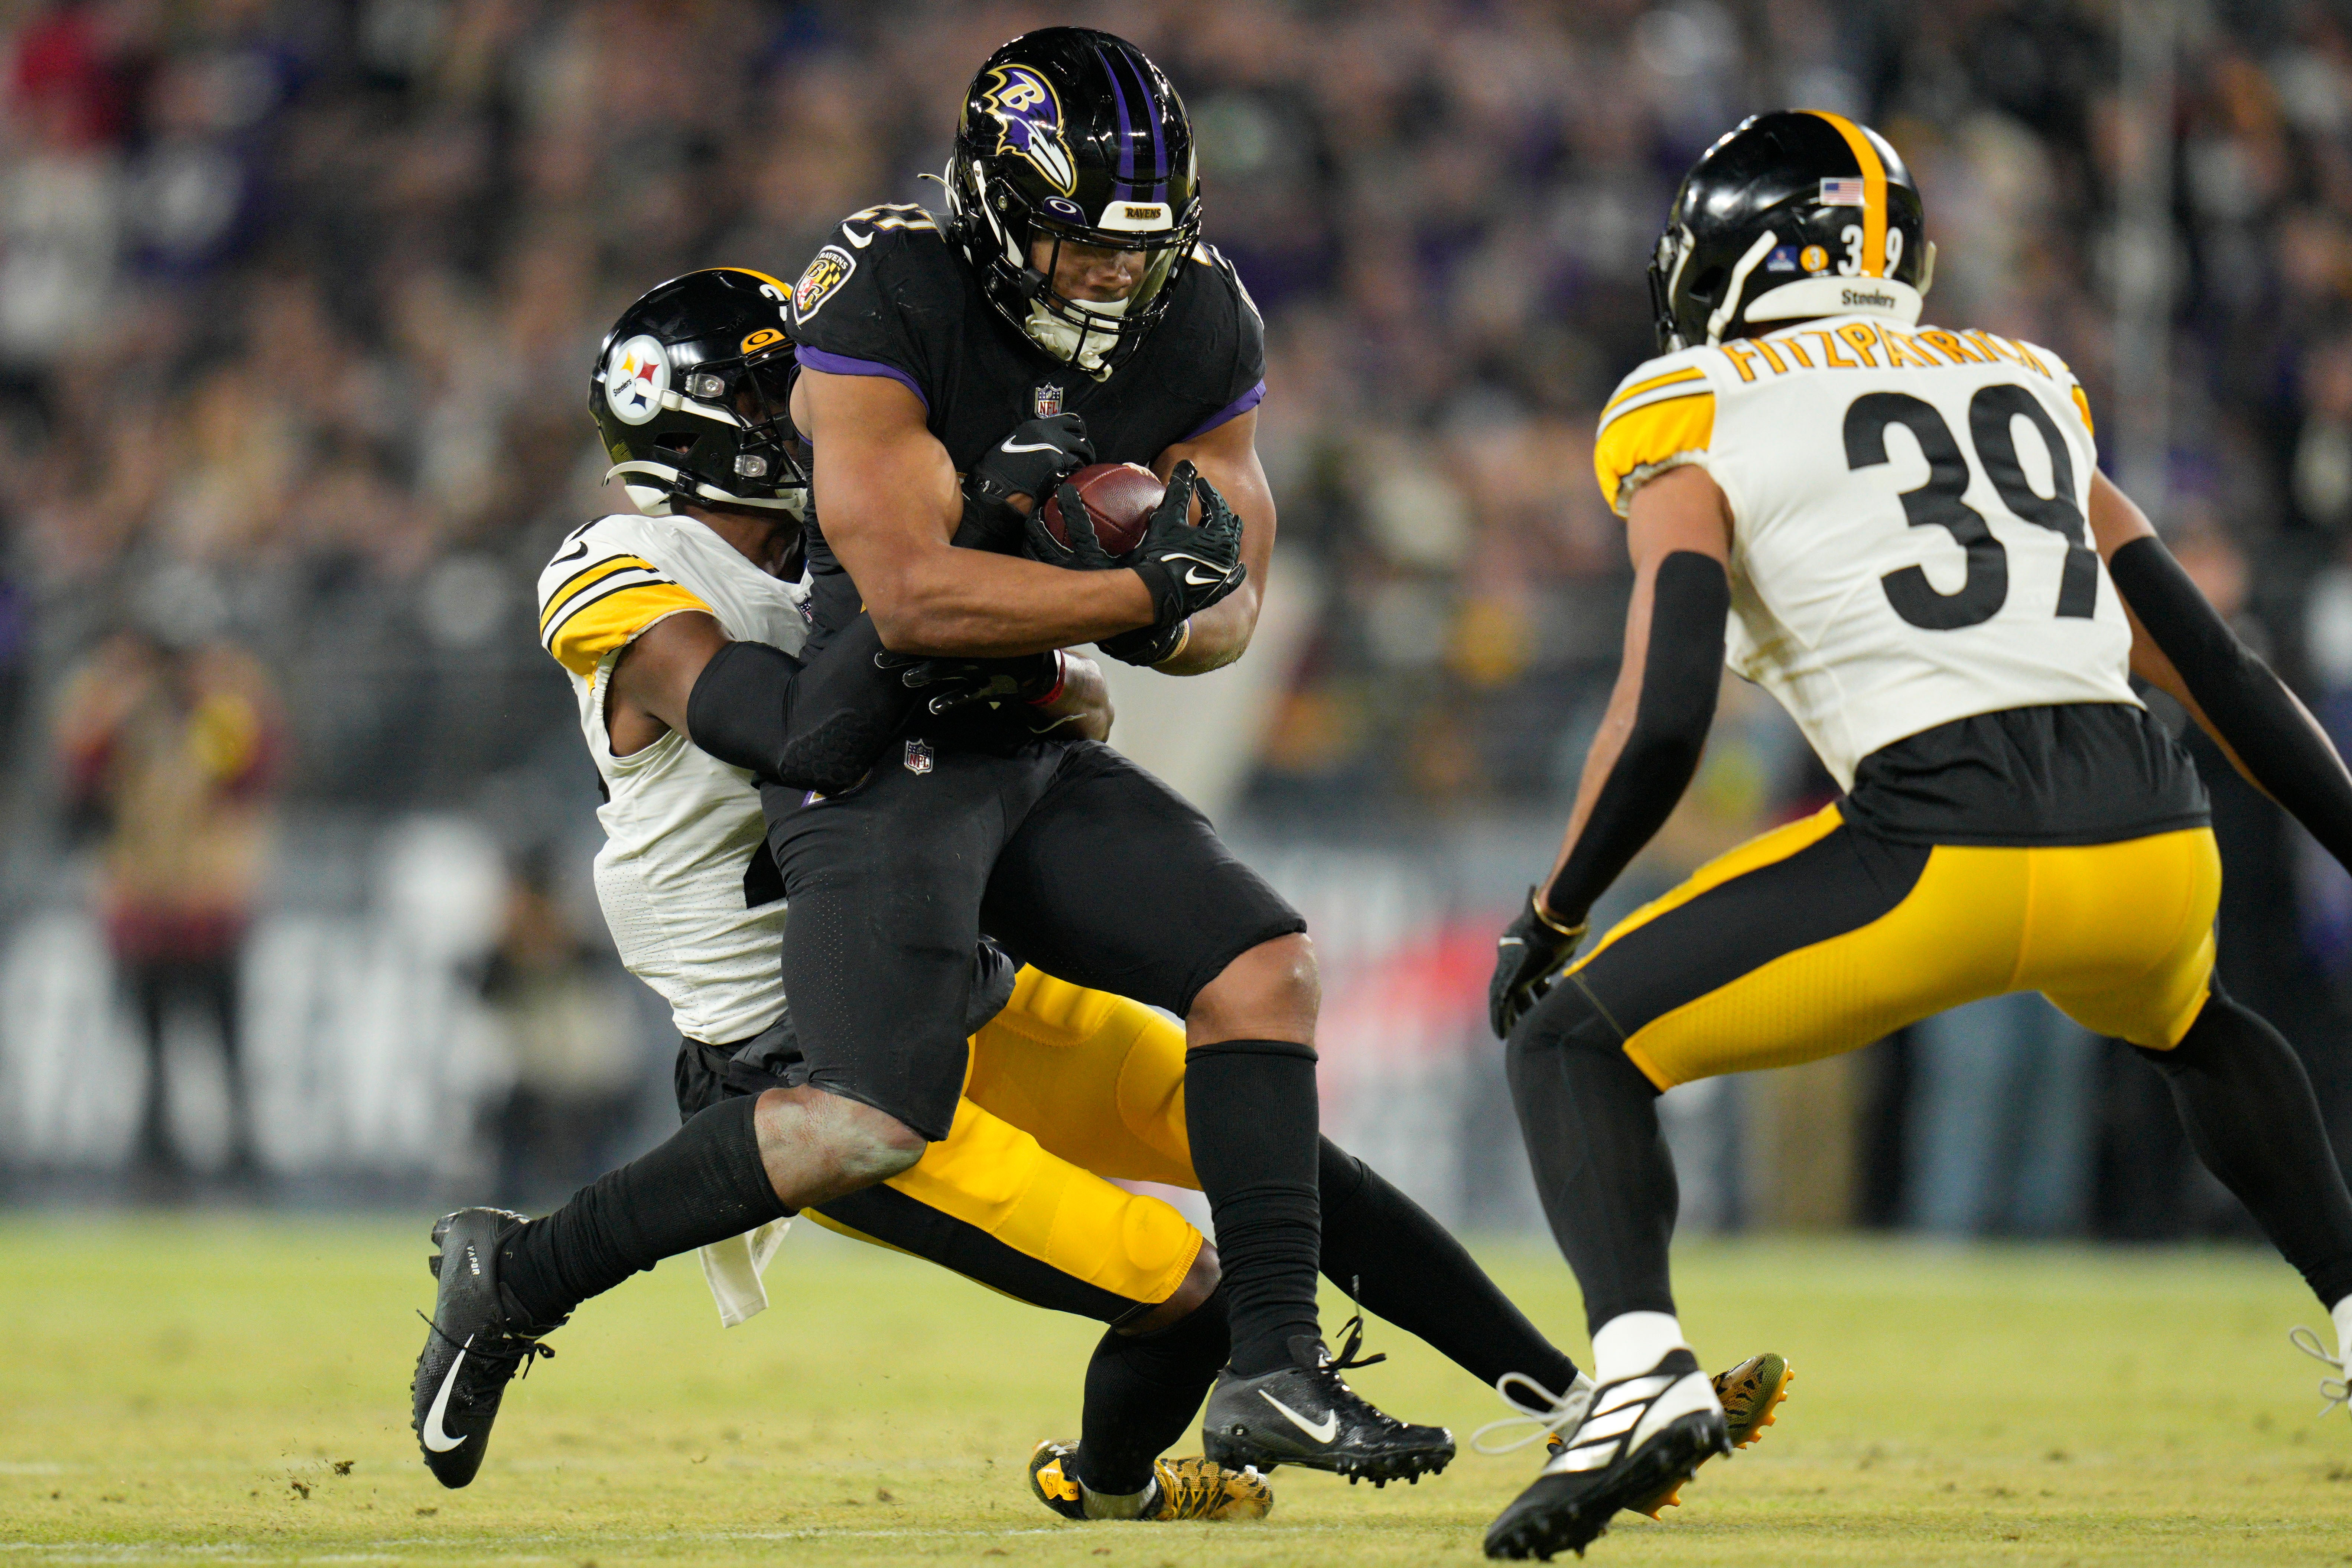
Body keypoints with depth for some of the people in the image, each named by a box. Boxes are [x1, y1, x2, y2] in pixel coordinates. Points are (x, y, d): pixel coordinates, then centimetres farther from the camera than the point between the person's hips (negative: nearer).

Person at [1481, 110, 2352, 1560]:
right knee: (2193, 1029, 40)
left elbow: (1666, 718, -3)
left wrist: (1551, 917, 10)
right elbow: (2215, 669, 24)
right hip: (2153, 841, 5)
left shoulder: (1697, 423, 9)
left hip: (1949, 852, -5)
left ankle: (1643, 1364, -13)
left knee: (1572, 1041, 11)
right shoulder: (2027, 389, 25)